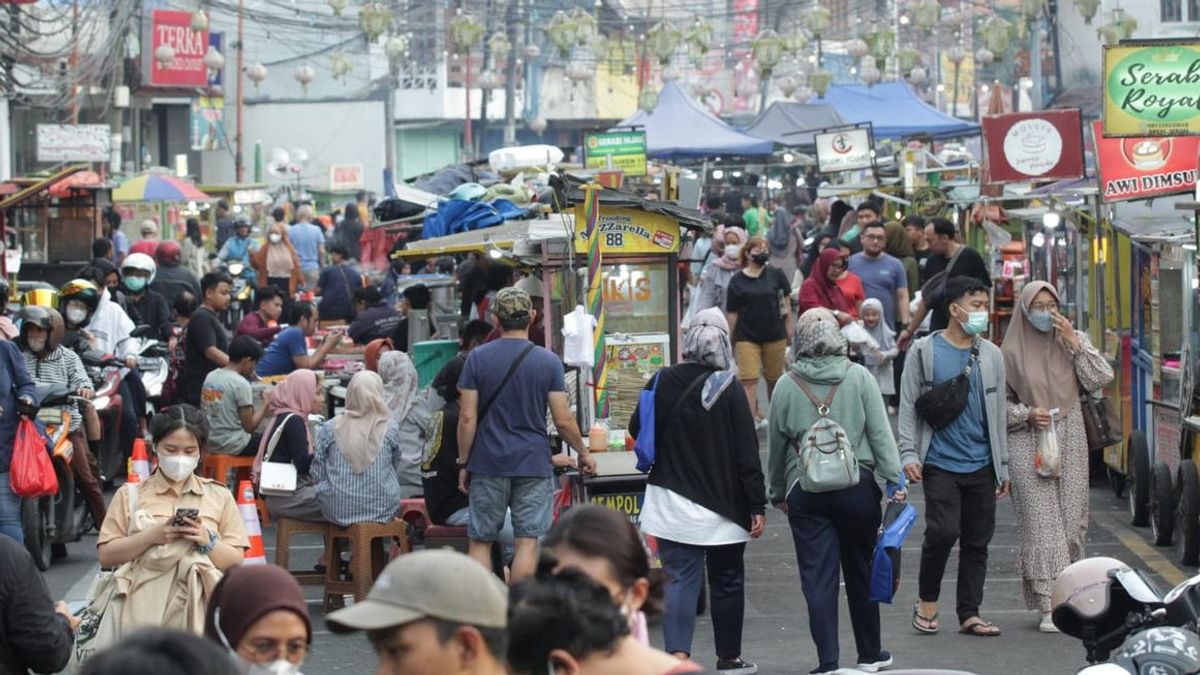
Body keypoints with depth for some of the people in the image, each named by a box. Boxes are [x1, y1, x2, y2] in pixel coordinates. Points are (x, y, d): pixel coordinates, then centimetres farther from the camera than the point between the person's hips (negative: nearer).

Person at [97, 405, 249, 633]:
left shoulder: (219, 496, 18)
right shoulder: (130, 494, 17)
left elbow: (235, 563, 13)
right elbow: (105, 555, 7)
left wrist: (207, 541, -5)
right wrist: (151, 536, -5)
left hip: (198, 603, 1)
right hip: (144, 602, 0)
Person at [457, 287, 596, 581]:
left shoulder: (477, 358, -2)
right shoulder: (548, 361, -3)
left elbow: (467, 418, -4)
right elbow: (563, 421, -4)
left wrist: (463, 462, 5)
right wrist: (583, 454, 12)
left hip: (488, 464, 1)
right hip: (533, 464, -1)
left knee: (481, 542, 8)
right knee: (527, 543, 0)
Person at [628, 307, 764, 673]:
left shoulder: (662, 383, -4)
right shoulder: (730, 392, -12)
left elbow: (638, 430, 10)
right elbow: (747, 454, -11)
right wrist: (757, 506, -7)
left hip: (672, 503, 2)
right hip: (722, 505, -2)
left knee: (679, 578, 3)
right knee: (727, 581, 12)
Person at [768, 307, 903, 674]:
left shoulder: (787, 385, -2)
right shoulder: (859, 377, -3)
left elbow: (776, 444, 6)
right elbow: (881, 433, -5)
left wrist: (777, 492, 18)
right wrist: (894, 478, 0)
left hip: (805, 490, -1)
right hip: (857, 485, 1)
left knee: (818, 578, 1)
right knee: (861, 571, 14)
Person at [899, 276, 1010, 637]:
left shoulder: (991, 354, 11)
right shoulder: (925, 351, 1)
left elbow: (999, 413, 15)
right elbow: (908, 406, 1)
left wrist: (1003, 468, 13)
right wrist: (909, 454, -9)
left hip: (982, 465, 4)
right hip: (941, 462, -4)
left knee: (978, 541, 5)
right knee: (943, 532, -14)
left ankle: (969, 614, 13)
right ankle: (927, 601, 7)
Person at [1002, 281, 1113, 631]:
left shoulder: (1074, 341, 7)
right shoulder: (1012, 352, 1)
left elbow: (1101, 379, -5)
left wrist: (1073, 341, -10)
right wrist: (1027, 414, -12)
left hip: (1070, 444, 3)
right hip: (1029, 446, -3)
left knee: (1071, 521, 4)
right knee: (1040, 523, -7)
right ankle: (1047, 608, -9)